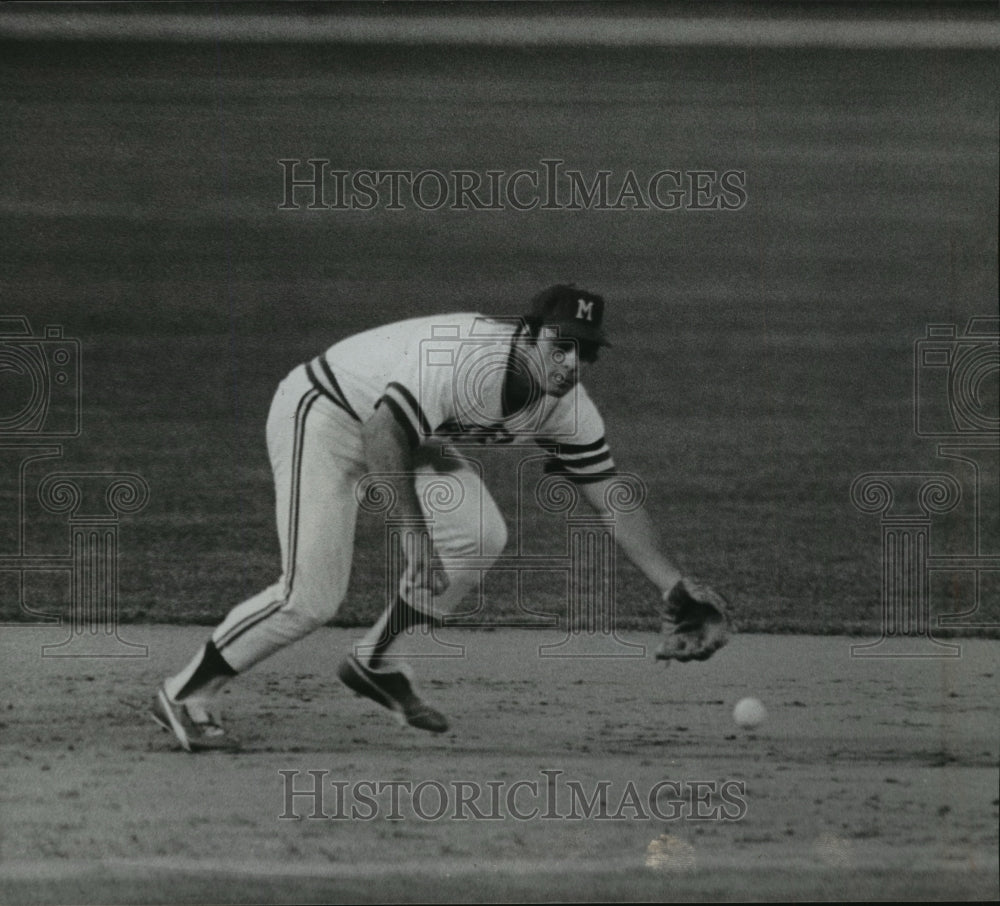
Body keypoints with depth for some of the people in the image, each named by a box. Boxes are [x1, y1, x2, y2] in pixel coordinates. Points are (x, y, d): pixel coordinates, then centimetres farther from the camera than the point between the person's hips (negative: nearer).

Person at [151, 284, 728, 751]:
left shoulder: (568, 408, -8)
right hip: (322, 414, -8)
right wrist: (417, 533, -36)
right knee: (312, 597, -17)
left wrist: (677, 592, -9)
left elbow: (612, 498, -3)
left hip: (408, 435, 8)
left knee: (479, 539, -10)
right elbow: (381, 432, -36)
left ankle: (376, 663, 8)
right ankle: (186, 695, -3)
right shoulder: (472, 358, -34)